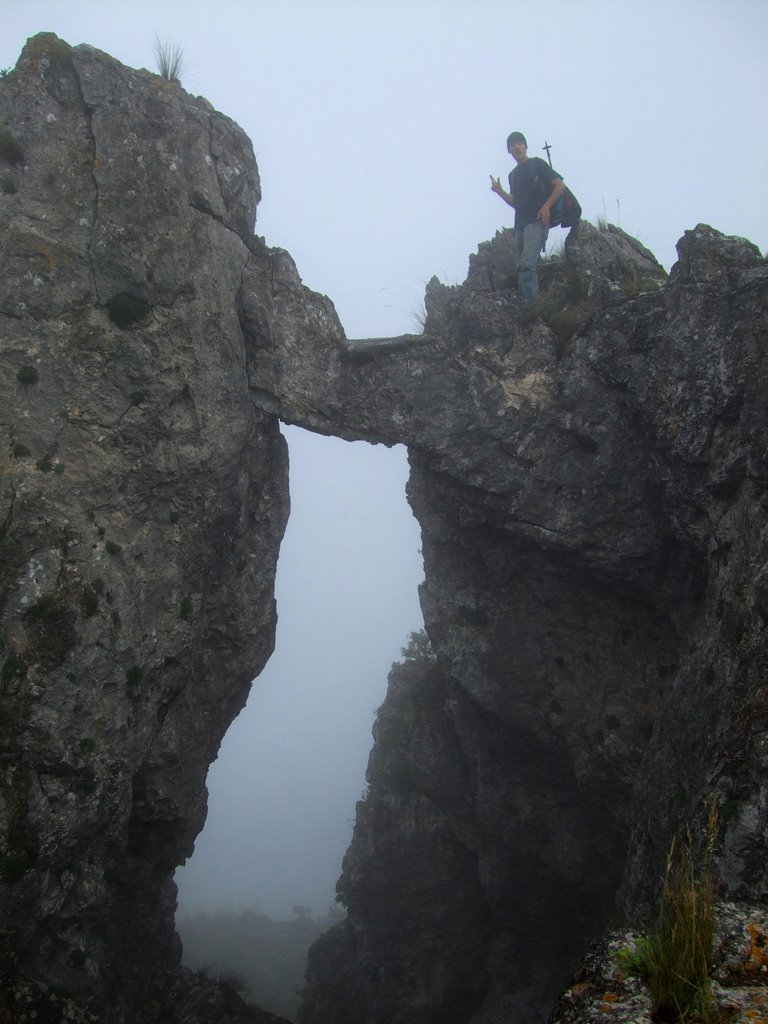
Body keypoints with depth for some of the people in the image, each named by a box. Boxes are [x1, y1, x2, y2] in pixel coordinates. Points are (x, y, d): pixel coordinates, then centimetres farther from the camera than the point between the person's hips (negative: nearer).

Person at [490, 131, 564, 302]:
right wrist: (500, 191, 7)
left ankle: (529, 303, -31)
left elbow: (560, 185, -1)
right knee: (524, 267, 3)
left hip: (536, 222, -7)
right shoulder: (513, 174, 23)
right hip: (520, 224, 7)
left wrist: (546, 206, -11)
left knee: (527, 264, -24)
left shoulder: (537, 164, 5)